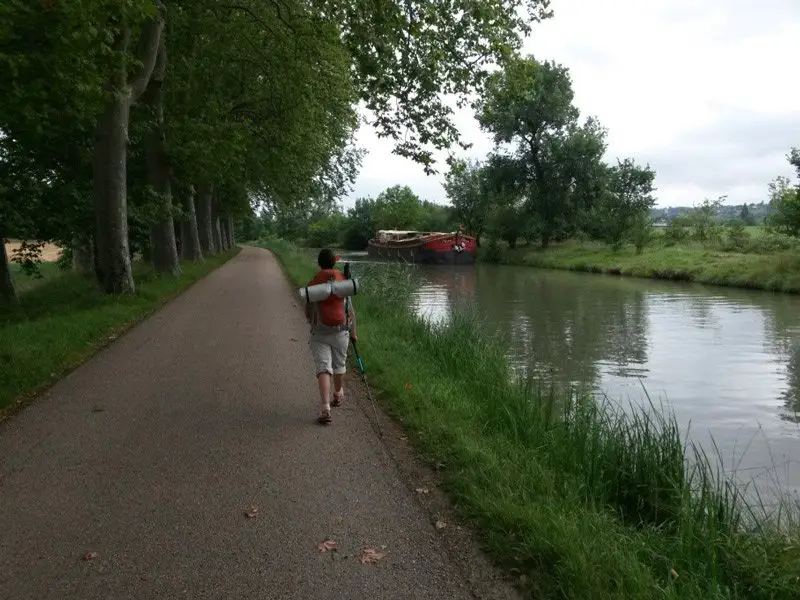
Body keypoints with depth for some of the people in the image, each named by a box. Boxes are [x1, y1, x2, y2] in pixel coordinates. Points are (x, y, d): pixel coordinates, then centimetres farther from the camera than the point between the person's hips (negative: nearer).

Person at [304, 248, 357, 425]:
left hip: (319, 334, -1)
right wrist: (353, 331, 9)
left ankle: (325, 409, -17)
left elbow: (308, 314, 3)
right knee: (339, 365, 20)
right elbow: (350, 310, 0)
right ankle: (338, 395, 42)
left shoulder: (312, 285, -4)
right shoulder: (343, 281, -2)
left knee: (323, 369, -4)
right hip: (341, 332, 2)